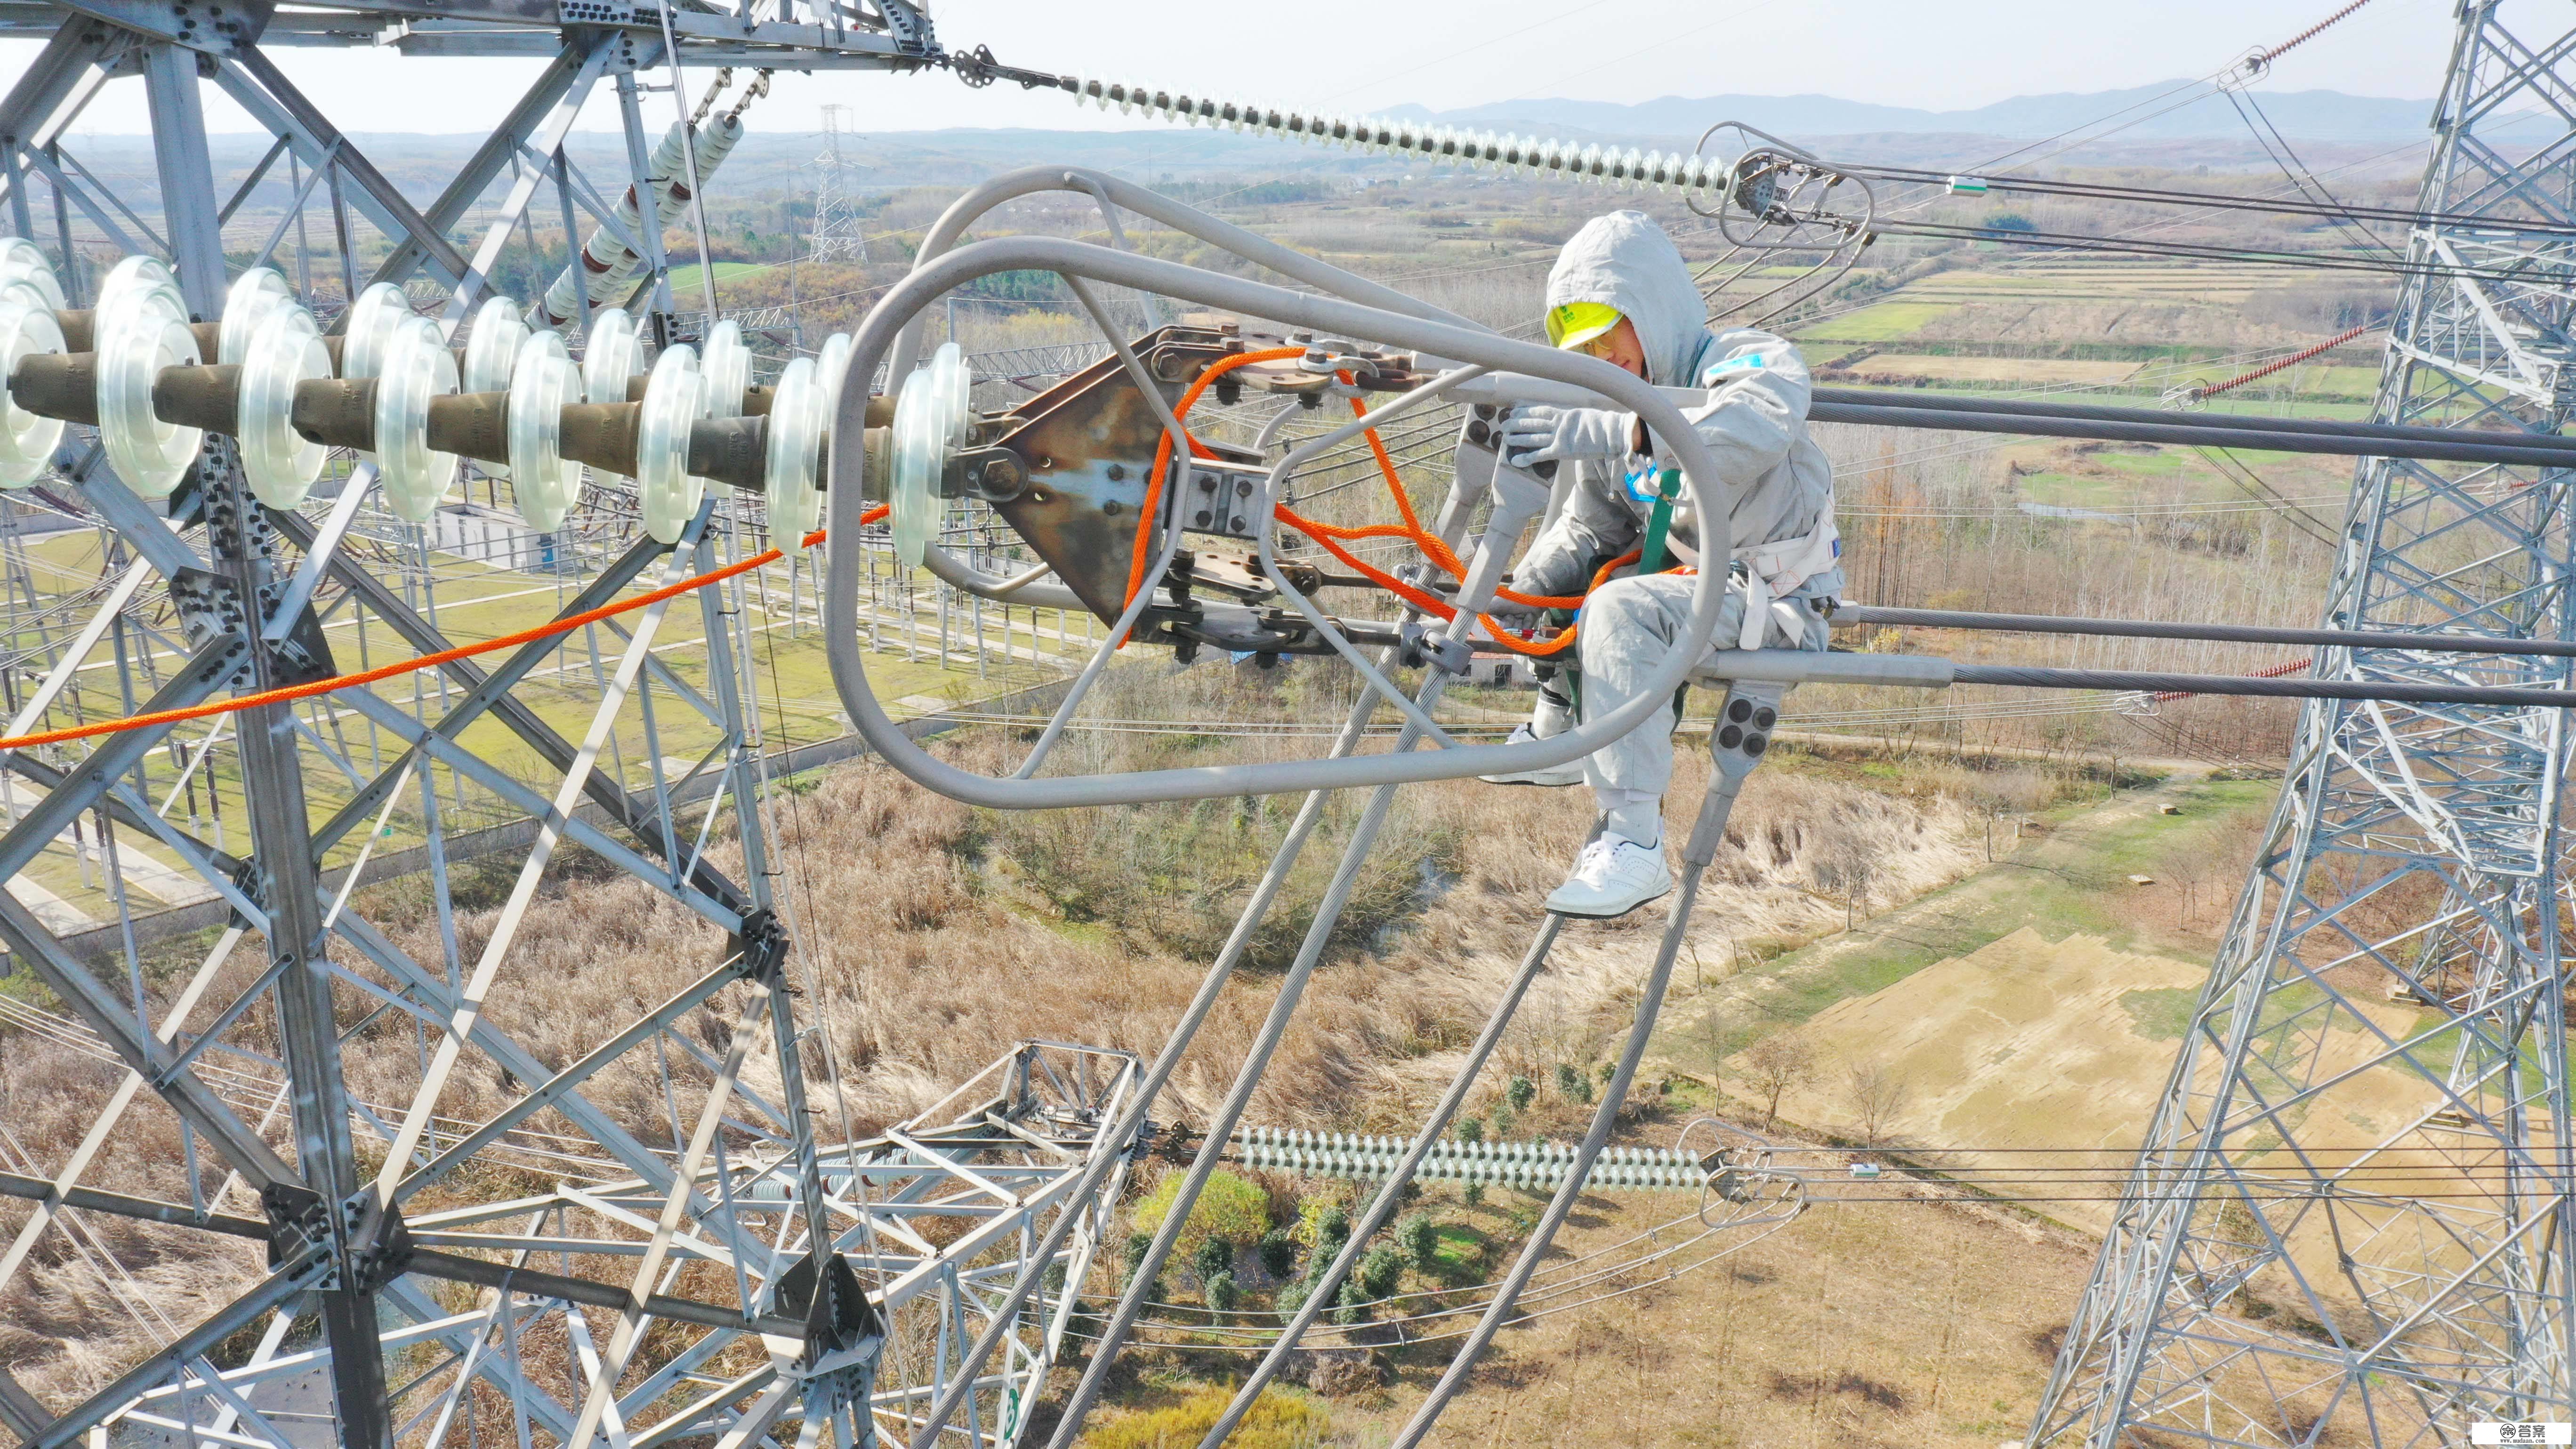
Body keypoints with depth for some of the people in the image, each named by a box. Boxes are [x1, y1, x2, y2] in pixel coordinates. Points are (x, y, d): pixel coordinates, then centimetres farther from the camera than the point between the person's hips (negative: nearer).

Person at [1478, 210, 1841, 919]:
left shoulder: (1753, 360, -13)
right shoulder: (1620, 416, 10)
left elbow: (1757, 428, -39)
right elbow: (1588, 529, 8)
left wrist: (1613, 431, -49)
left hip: (1777, 600, -8)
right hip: (1690, 578, 9)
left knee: (1623, 609, -33)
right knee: (1543, 576, 17)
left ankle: (1635, 846, -34)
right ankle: (1556, 736, 31)